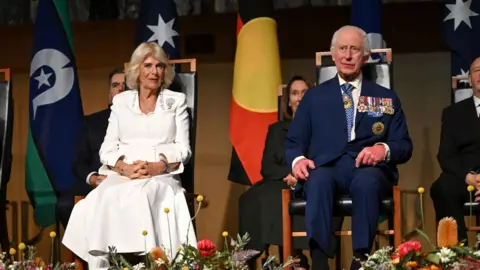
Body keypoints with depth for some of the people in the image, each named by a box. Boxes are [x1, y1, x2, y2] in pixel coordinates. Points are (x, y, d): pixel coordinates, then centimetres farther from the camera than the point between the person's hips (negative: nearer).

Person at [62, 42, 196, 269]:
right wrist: (125, 168, -13)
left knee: (143, 198, -37)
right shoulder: (121, 101, 15)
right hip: (122, 177, 2)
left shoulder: (177, 101, 12)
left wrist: (157, 167, -15)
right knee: (104, 199, -33)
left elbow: (183, 149, 4)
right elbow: (107, 149, 9)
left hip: (162, 177, -1)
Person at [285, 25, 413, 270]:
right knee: (318, 180, -37)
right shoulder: (314, 97, 21)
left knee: (366, 182, -38)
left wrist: (384, 149, -12)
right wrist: (298, 159, -8)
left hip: (369, 170, 0)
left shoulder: (386, 98, 20)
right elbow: (294, 141, 16)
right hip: (327, 167, 0)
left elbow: (404, 146, 12)